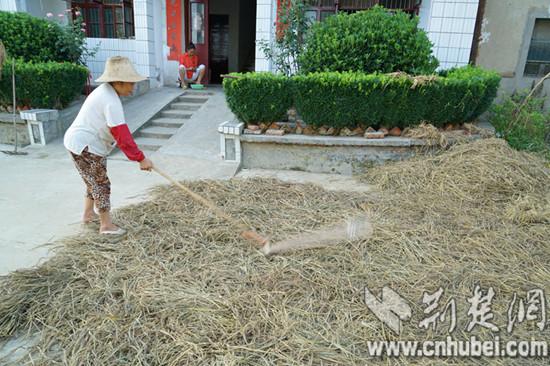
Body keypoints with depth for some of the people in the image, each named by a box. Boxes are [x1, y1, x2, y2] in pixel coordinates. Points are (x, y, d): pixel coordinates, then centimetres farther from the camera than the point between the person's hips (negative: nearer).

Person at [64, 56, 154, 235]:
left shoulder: (105, 91, 9)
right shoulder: (111, 101, -24)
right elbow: (122, 135, -28)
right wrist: (141, 158, -26)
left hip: (83, 143, 11)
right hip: (84, 146, -11)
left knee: (95, 181, 22)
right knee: (101, 184, -3)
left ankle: (88, 214, 38)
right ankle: (106, 225, 6)